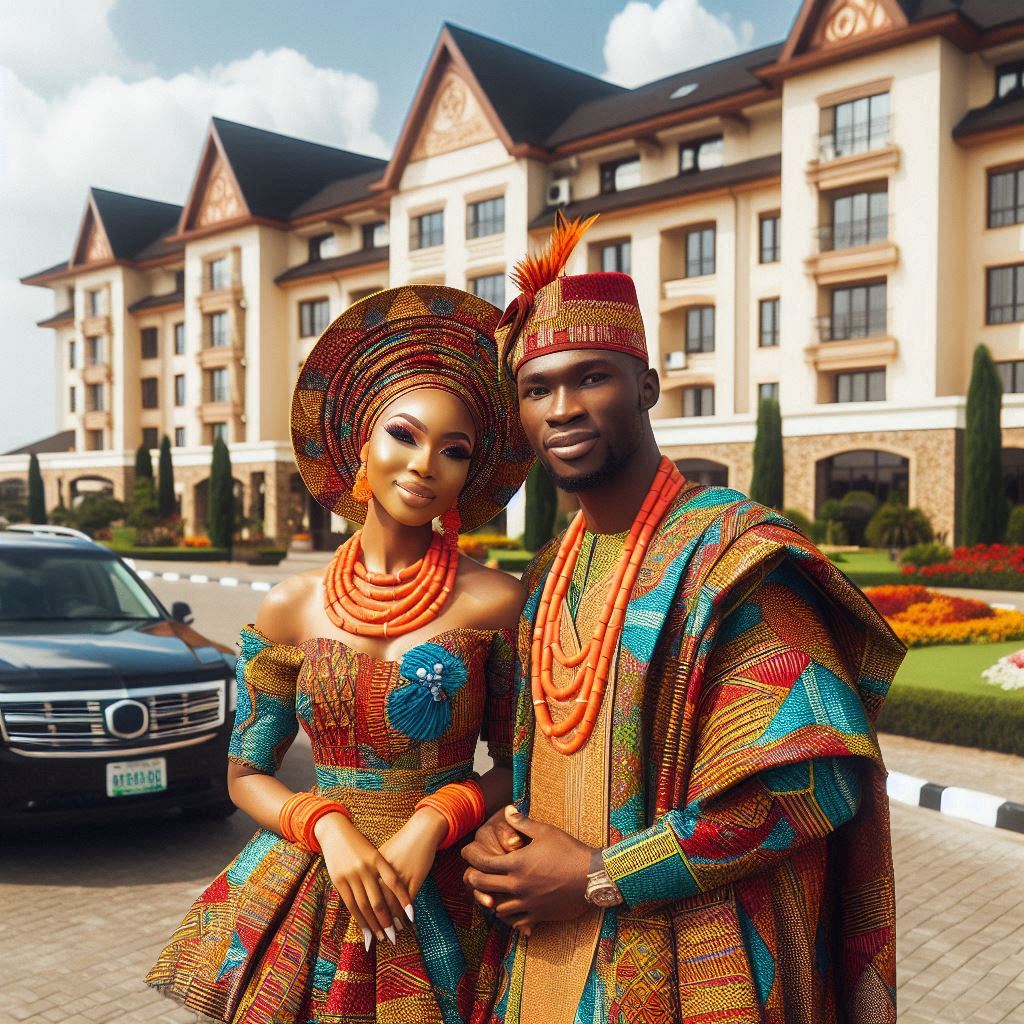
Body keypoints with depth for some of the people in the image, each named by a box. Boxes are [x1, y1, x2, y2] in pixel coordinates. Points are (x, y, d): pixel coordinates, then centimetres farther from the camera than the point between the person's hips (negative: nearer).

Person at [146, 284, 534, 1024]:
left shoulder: (495, 602, -9)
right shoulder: (292, 608, -3)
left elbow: (514, 763, 0)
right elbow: (247, 774, 3)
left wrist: (432, 824, -16)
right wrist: (329, 827, -13)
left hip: (442, 905, -1)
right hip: (309, 897, 2)